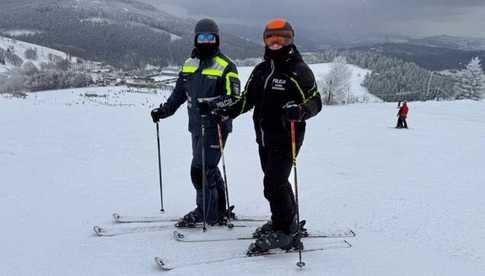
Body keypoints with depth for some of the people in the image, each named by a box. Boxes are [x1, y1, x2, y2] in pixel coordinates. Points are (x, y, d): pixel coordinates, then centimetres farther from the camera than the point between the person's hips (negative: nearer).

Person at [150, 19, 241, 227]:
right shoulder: (189, 64, 14)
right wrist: (163, 111, 16)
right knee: (208, 169, 12)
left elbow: (235, 99, -11)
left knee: (201, 169, -10)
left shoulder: (225, 66, -6)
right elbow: (179, 93, 23)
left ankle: (205, 212, 5)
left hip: (215, 127, -7)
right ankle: (219, 210, 23)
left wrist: (216, 107, -27)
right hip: (196, 126, 7)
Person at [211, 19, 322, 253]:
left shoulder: (299, 70, -9)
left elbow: (315, 102, -12)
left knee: (274, 185, -11)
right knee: (276, 182, 15)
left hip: (285, 139, -7)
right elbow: (247, 99, 18)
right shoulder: (261, 70, 12)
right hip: (264, 139, 7)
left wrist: (300, 111, -33)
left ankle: (286, 233, 2)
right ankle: (286, 222, 31)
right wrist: (228, 111, 4)